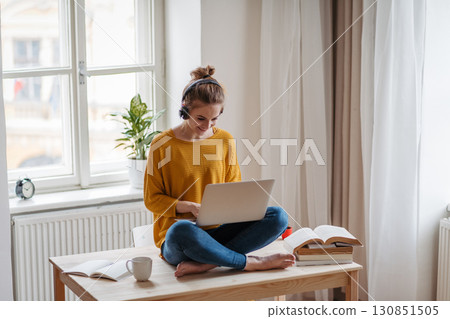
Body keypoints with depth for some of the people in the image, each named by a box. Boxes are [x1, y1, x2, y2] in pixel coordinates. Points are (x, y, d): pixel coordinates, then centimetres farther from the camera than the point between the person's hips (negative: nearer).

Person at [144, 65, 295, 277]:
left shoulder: (225, 140, 9)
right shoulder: (163, 144, -3)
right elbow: (152, 199, -1)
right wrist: (189, 207, -18)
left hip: (218, 231, 5)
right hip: (176, 236, -4)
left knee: (278, 217, -17)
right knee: (182, 230, -41)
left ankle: (204, 263, -28)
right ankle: (252, 263, -25)